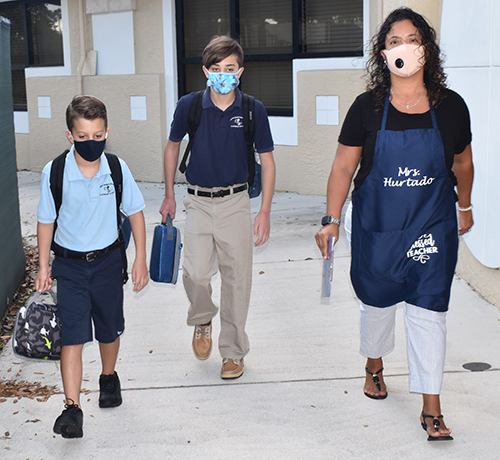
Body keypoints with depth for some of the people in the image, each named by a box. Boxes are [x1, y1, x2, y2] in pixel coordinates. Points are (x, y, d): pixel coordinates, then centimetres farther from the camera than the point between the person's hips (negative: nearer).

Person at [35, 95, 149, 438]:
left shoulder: (117, 169, -11)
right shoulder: (54, 173, -13)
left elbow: (135, 213, 1)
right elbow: (46, 220, 0)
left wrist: (141, 259, 1)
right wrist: (43, 266, 3)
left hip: (108, 260, 2)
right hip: (70, 264, -1)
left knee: (109, 330, 17)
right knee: (72, 336, -9)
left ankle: (109, 377, 44)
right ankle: (72, 408, -6)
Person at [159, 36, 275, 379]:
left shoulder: (253, 110, -5)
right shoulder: (189, 105, -4)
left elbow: (267, 160, 1)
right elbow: (173, 146, 12)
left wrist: (265, 212, -3)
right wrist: (169, 195, 12)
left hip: (236, 202, 0)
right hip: (199, 202, 0)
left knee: (237, 278, 3)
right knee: (196, 273, -13)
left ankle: (233, 351, 20)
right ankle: (202, 321, 21)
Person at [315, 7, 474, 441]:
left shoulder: (450, 106, -3)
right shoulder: (367, 107, -6)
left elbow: (462, 163, 12)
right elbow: (343, 166, -2)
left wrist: (464, 207, 23)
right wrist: (332, 219, -9)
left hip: (432, 227, 0)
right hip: (376, 227, 0)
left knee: (429, 312, -2)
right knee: (377, 303, 15)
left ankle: (431, 409, 8)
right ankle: (375, 367, 45)